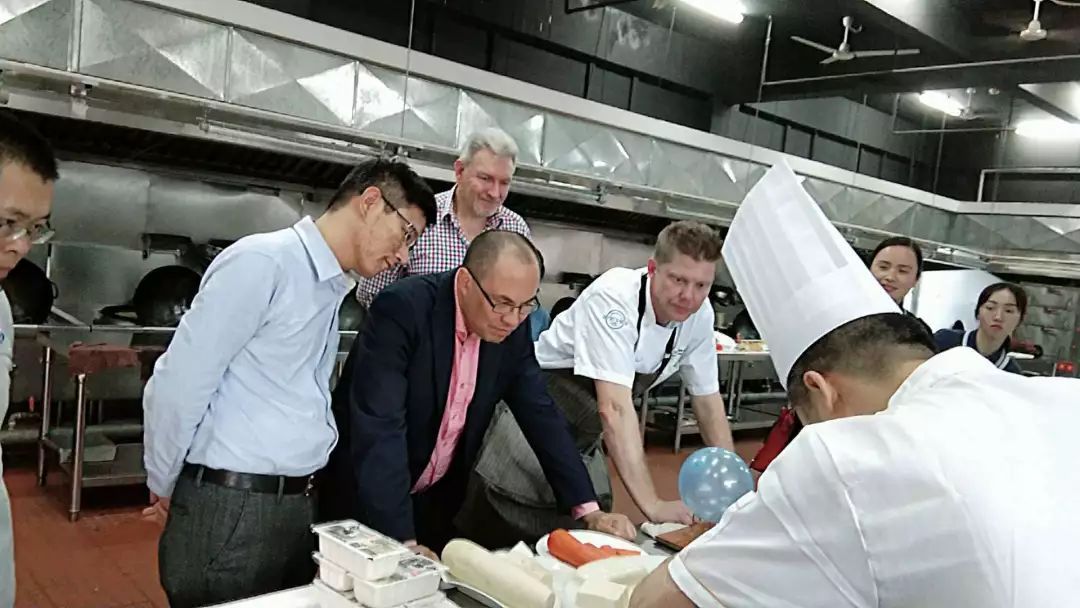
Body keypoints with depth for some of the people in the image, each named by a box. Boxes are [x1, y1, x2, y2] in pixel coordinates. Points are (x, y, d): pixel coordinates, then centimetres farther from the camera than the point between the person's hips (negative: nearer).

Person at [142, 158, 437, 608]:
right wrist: (164, 485, -2)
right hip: (230, 509, -8)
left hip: (299, 504, 8)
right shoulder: (262, 262, -15)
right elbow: (177, 386, -15)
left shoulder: (333, 287, 12)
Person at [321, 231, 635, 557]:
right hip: (365, 496, -5)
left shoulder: (512, 328, -8)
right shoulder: (402, 309, -26)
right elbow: (380, 426, -31)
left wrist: (588, 510, -10)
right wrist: (403, 539, -36)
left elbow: (540, 415, -3)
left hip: (437, 499, 5)